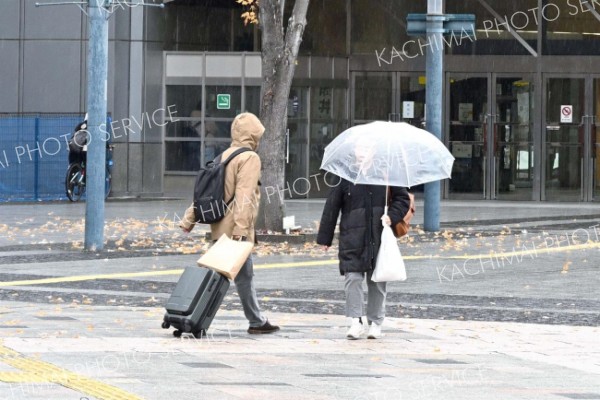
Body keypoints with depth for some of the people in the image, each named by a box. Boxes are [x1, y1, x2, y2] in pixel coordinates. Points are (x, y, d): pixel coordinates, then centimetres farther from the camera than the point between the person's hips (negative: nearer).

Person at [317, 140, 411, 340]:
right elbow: (331, 208, 5)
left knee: (377, 281, 6)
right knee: (352, 278, -9)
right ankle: (356, 321, -6)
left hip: (378, 238, 1)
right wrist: (325, 238, 5)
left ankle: (375, 323, 15)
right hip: (352, 239, -1)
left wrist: (392, 216, -7)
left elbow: (403, 198, 13)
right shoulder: (346, 177, 1)